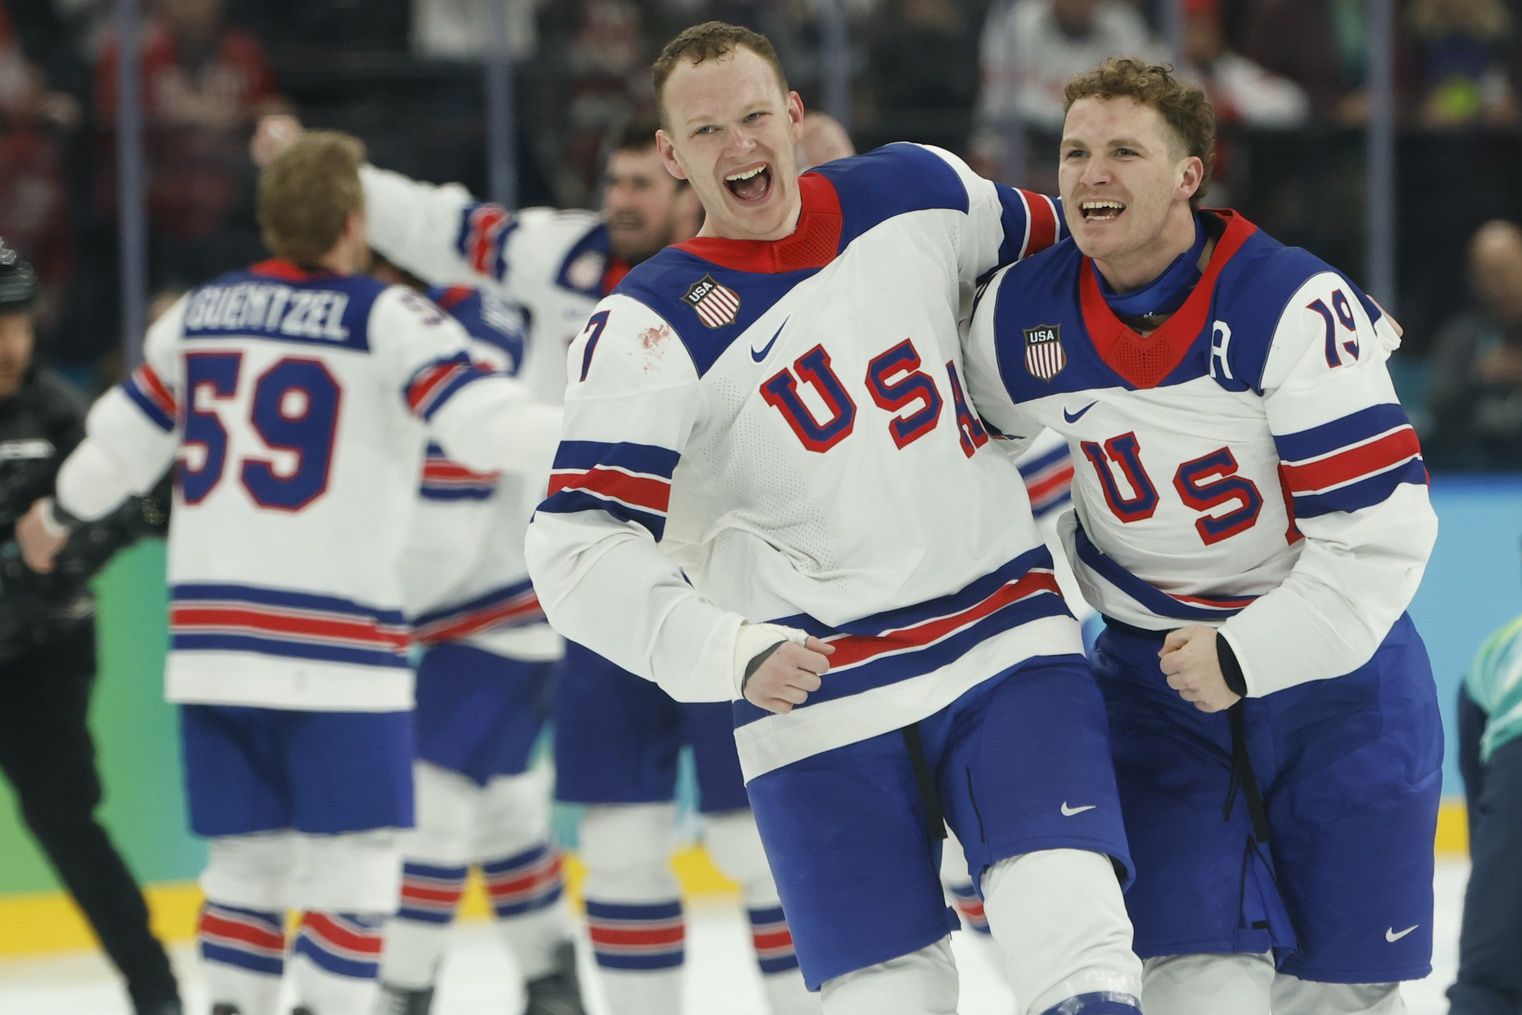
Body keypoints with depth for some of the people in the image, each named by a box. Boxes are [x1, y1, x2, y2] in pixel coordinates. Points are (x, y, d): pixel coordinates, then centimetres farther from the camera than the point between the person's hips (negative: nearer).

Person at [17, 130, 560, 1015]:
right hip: (333, 641, -6)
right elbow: (476, 413, -19)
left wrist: (57, 517, 37)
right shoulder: (385, 319, -6)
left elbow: (125, 439, 20)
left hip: (210, 633, 6)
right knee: (355, 854, 1)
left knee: (251, 850, 15)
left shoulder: (200, 312, 11)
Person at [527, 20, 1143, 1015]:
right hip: (821, 699, -2)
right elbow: (579, 548, -12)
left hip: (1006, 635, 2)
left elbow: (1056, 249, 24)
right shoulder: (650, 328, -7)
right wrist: (730, 654, -24)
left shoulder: (918, 191, 4)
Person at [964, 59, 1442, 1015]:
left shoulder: (1296, 307, -21)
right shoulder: (1017, 318, -8)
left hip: (1335, 666, -2)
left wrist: (1245, 658, -27)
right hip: (1156, 676, 2)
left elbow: (1382, 527, -23)